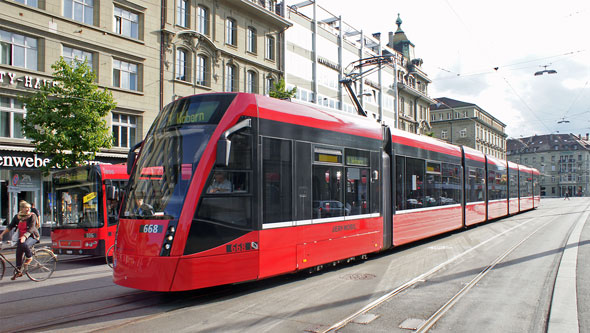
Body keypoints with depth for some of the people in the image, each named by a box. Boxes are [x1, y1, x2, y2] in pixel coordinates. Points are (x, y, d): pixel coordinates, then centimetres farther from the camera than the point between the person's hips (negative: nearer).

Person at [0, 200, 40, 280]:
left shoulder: (32, 216, -11)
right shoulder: (17, 216, 5)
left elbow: (31, 228, -21)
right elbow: (10, 226, 8)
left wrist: (24, 236, -34)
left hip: (32, 236, -5)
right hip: (21, 237, 6)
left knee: (24, 245, -35)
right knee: (18, 252, -2)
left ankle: (29, 258, -6)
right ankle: (18, 271, 11)